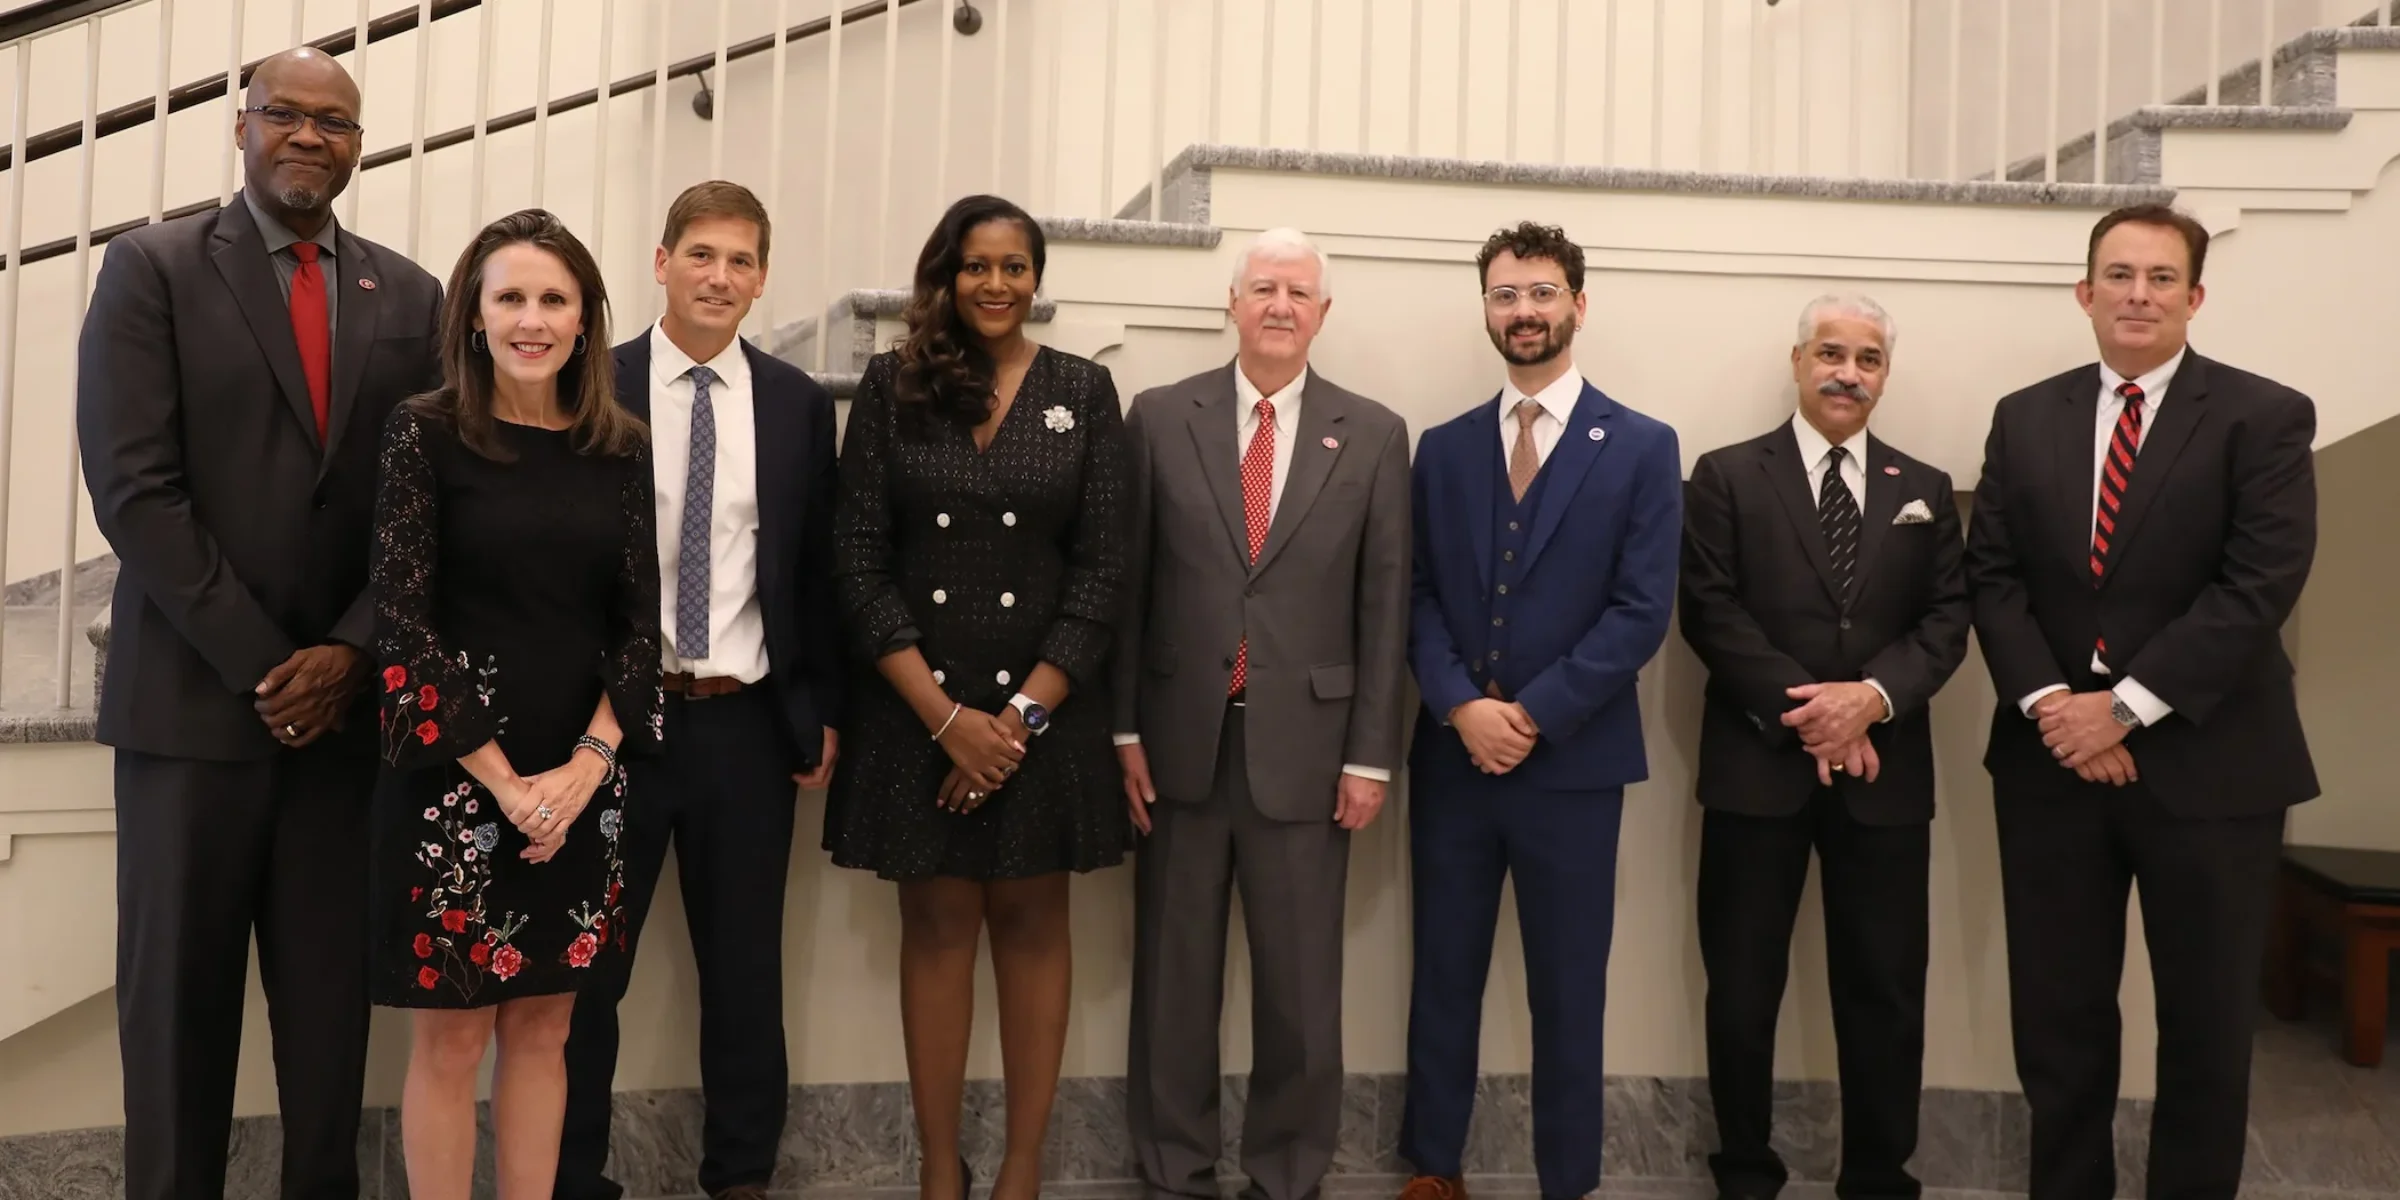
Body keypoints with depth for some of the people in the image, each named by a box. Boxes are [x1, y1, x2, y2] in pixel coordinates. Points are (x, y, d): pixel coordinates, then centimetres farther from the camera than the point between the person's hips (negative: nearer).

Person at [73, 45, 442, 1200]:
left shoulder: (410, 296, 10)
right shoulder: (152, 266, 1)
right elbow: (134, 489, -7)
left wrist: (350, 651, -7)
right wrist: (261, 664, -12)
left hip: (347, 698, 2)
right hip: (195, 696, -2)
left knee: (331, 986, 7)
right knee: (180, 987, 6)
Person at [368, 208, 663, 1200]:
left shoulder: (622, 448, 5)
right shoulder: (426, 432, -5)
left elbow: (640, 621, 4)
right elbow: (402, 623, -9)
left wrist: (588, 761, -9)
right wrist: (504, 781, -13)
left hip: (581, 781, 3)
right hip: (455, 778, -3)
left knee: (542, 1029, 13)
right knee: (449, 1037, 5)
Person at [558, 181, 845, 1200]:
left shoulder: (798, 403, 5)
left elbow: (817, 567, 7)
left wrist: (824, 709, 5)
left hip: (748, 722, 2)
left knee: (746, 967, 12)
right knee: (586, 966, 10)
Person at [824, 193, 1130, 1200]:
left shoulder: (1084, 391, 2)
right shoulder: (893, 384, 1)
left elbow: (1102, 568, -2)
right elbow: (858, 559, -4)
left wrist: (1022, 712, -11)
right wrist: (945, 714, -11)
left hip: (1045, 703, 0)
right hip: (916, 703, 0)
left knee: (1031, 922, 8)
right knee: (936, 924, 8)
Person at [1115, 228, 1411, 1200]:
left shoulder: (1374, 436, 3)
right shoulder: (1161, 418, 3)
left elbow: (1385, 605, 1)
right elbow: (1129, 584, 4)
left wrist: (1370, 754, -2)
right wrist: (1124, 727, 1)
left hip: (1305, 744, 0)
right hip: (1181, 739, 1)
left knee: (1300, 981, 8)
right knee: (1173, 973, 11)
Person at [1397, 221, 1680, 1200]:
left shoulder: (1643, 448, -1)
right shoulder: (1444, 448, 9)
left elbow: (1642, 611, -8)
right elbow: (1418, 598, 4)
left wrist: (1534, 715, -14)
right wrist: (1461, 706, -12)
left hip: (1573, 761, -2)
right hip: (1451, 755, 3)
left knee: (1567, 989, 7)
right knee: (1443, 974, 11)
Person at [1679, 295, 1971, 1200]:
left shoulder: (1926, 492, 13)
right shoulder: (1727, 477, 3)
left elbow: (1946, 622, 4)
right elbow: (1710, 614, -6)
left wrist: (1873, 696, -14)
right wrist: (1801, 709, -15)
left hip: (1883, 770, 3)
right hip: (1758, 763, -2)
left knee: (1886, 990, 8)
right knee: (1743, 986, 6)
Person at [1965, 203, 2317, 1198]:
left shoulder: (2265, 417, -3)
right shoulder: (2025, 418, 8)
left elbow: (2259, 585, -12)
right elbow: (1993, 575, 3)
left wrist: (2126, 705, -17)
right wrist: (2047, 701, -12)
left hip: (2206, 762, -2)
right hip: (2051, 757, 3)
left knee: (2205, 1022, 10)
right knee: (2056, 1013, 10)